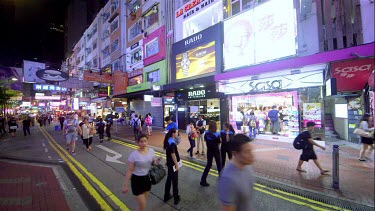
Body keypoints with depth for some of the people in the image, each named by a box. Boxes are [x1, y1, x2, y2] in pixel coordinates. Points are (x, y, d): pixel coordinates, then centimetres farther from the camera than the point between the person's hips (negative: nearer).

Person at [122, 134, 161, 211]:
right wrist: (125, 185, -11)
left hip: (147, 178, 5)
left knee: (144, 201, 25)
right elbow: (129, 170, -15)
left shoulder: (151, 151, -8)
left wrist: (156, 161, -14)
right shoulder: (134, 155, -22)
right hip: (137, 180, -5)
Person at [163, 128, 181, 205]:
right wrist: (177, 165, -18)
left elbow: (164, 147, 18)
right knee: (175, 181, 6)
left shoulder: (168, 140, 2)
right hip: (173, 164, -9)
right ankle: (176, 198, 22)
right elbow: (173, 155, -25)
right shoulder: (172, 143, -26)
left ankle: (166, 196, 35)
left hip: (169, 163, 9)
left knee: (169, 179, 20)